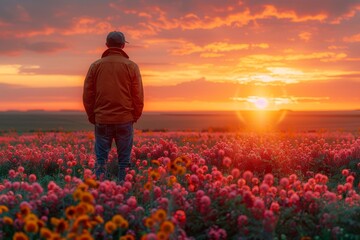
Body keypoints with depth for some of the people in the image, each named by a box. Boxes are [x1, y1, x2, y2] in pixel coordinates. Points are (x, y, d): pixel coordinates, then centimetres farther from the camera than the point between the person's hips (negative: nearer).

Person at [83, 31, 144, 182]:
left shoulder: (96, 66, 3)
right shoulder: (131, 66, -1)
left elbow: (87, 95, 4)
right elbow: (138, 96, -2)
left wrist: (92, 117, 13)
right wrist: (135, 116, 10)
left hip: (102, 120, 1)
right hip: (125, 120, -1)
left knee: (101, 159, 6)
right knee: (124, 160, 6)